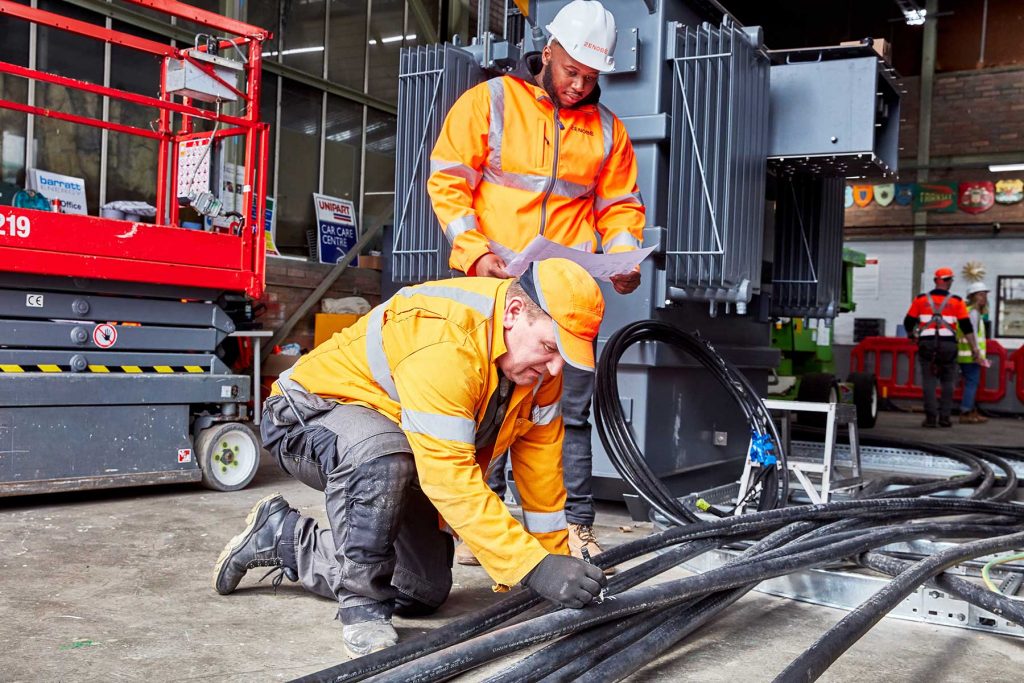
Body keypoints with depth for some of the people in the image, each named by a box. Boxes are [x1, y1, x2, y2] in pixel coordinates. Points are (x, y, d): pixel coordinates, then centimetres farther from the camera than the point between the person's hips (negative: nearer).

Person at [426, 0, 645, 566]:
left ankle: (576, 524, 10)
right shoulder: (489, 101, 2)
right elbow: (447, 181, -3)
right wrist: (475, 252, -15)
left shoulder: (607, 128, 13)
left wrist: (624, 256, -4)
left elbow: (620, 205, 16)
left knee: (570, 409, 3)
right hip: (494, 283, -2)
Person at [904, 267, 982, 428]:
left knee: (929, 380, 2)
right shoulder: (956, 301, 3)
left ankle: (931, 417, -4)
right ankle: (944, 417, 7)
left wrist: (911, 335, 29)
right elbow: (966, 326, 0)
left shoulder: (921, 299, 5)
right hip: (948, 345, 0)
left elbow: (908, 322, 8)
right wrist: (974, 348, 4)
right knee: (947, 382, 9)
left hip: (927, 343, 0)